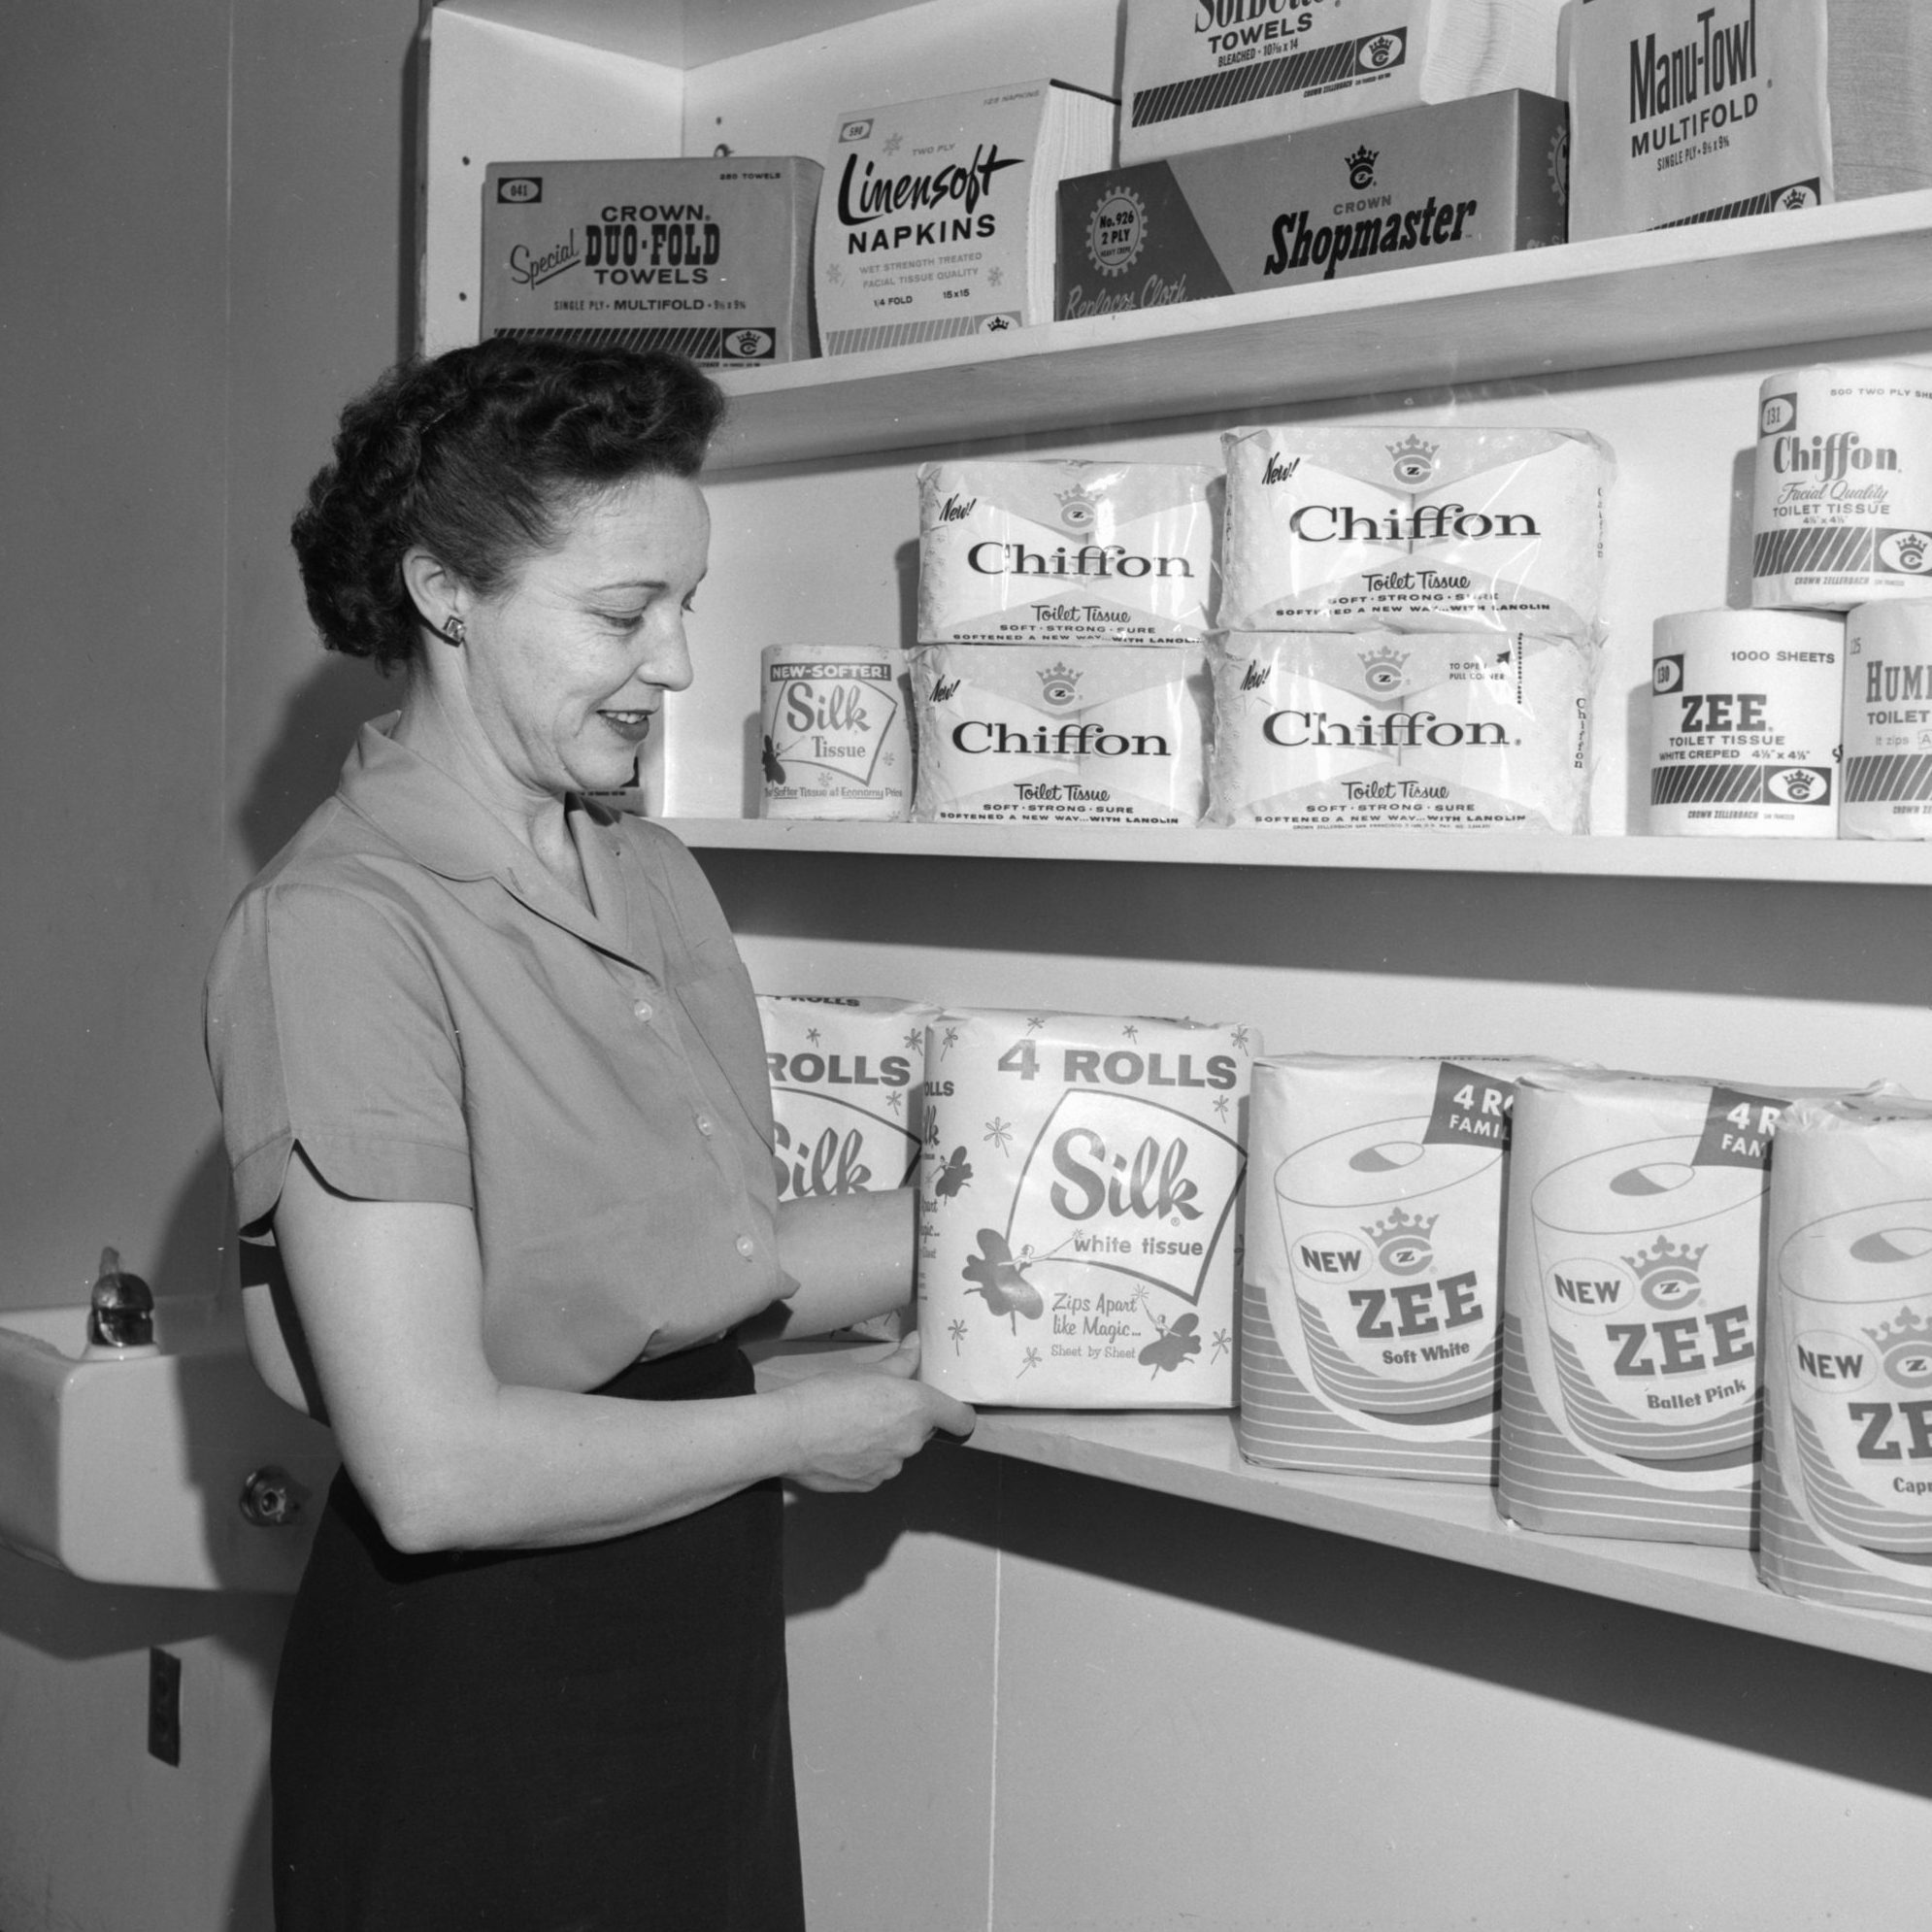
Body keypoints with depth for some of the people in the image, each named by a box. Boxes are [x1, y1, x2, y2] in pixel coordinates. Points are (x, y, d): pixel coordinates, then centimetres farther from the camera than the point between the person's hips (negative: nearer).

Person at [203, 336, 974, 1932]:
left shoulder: (654, 878, 5)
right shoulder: (342, 928, -21)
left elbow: (720, 1262, 5)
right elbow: (435, 1467, -24)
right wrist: (794, 1434, -13)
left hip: (699, 1640, 7)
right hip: (476, 1690, -7)